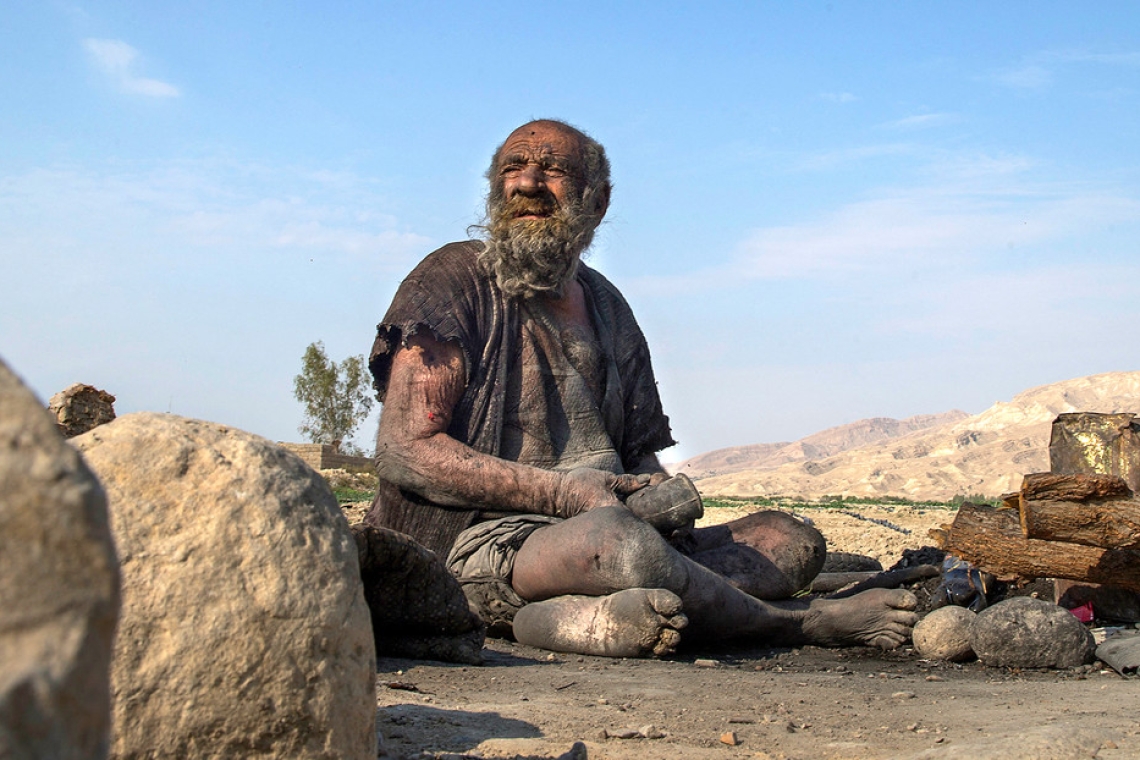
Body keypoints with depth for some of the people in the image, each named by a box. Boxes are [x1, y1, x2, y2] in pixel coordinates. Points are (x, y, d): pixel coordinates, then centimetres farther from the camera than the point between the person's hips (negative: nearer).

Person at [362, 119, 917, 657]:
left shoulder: (606, 308, 19)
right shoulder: (453, 281, -1)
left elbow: (640, 453, 22)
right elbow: (405, 453, -11)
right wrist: (564, 491, -17)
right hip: (481, 547, -7)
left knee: (790, 539, -6)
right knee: (616, 538, -38)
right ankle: (804, 623, -12)